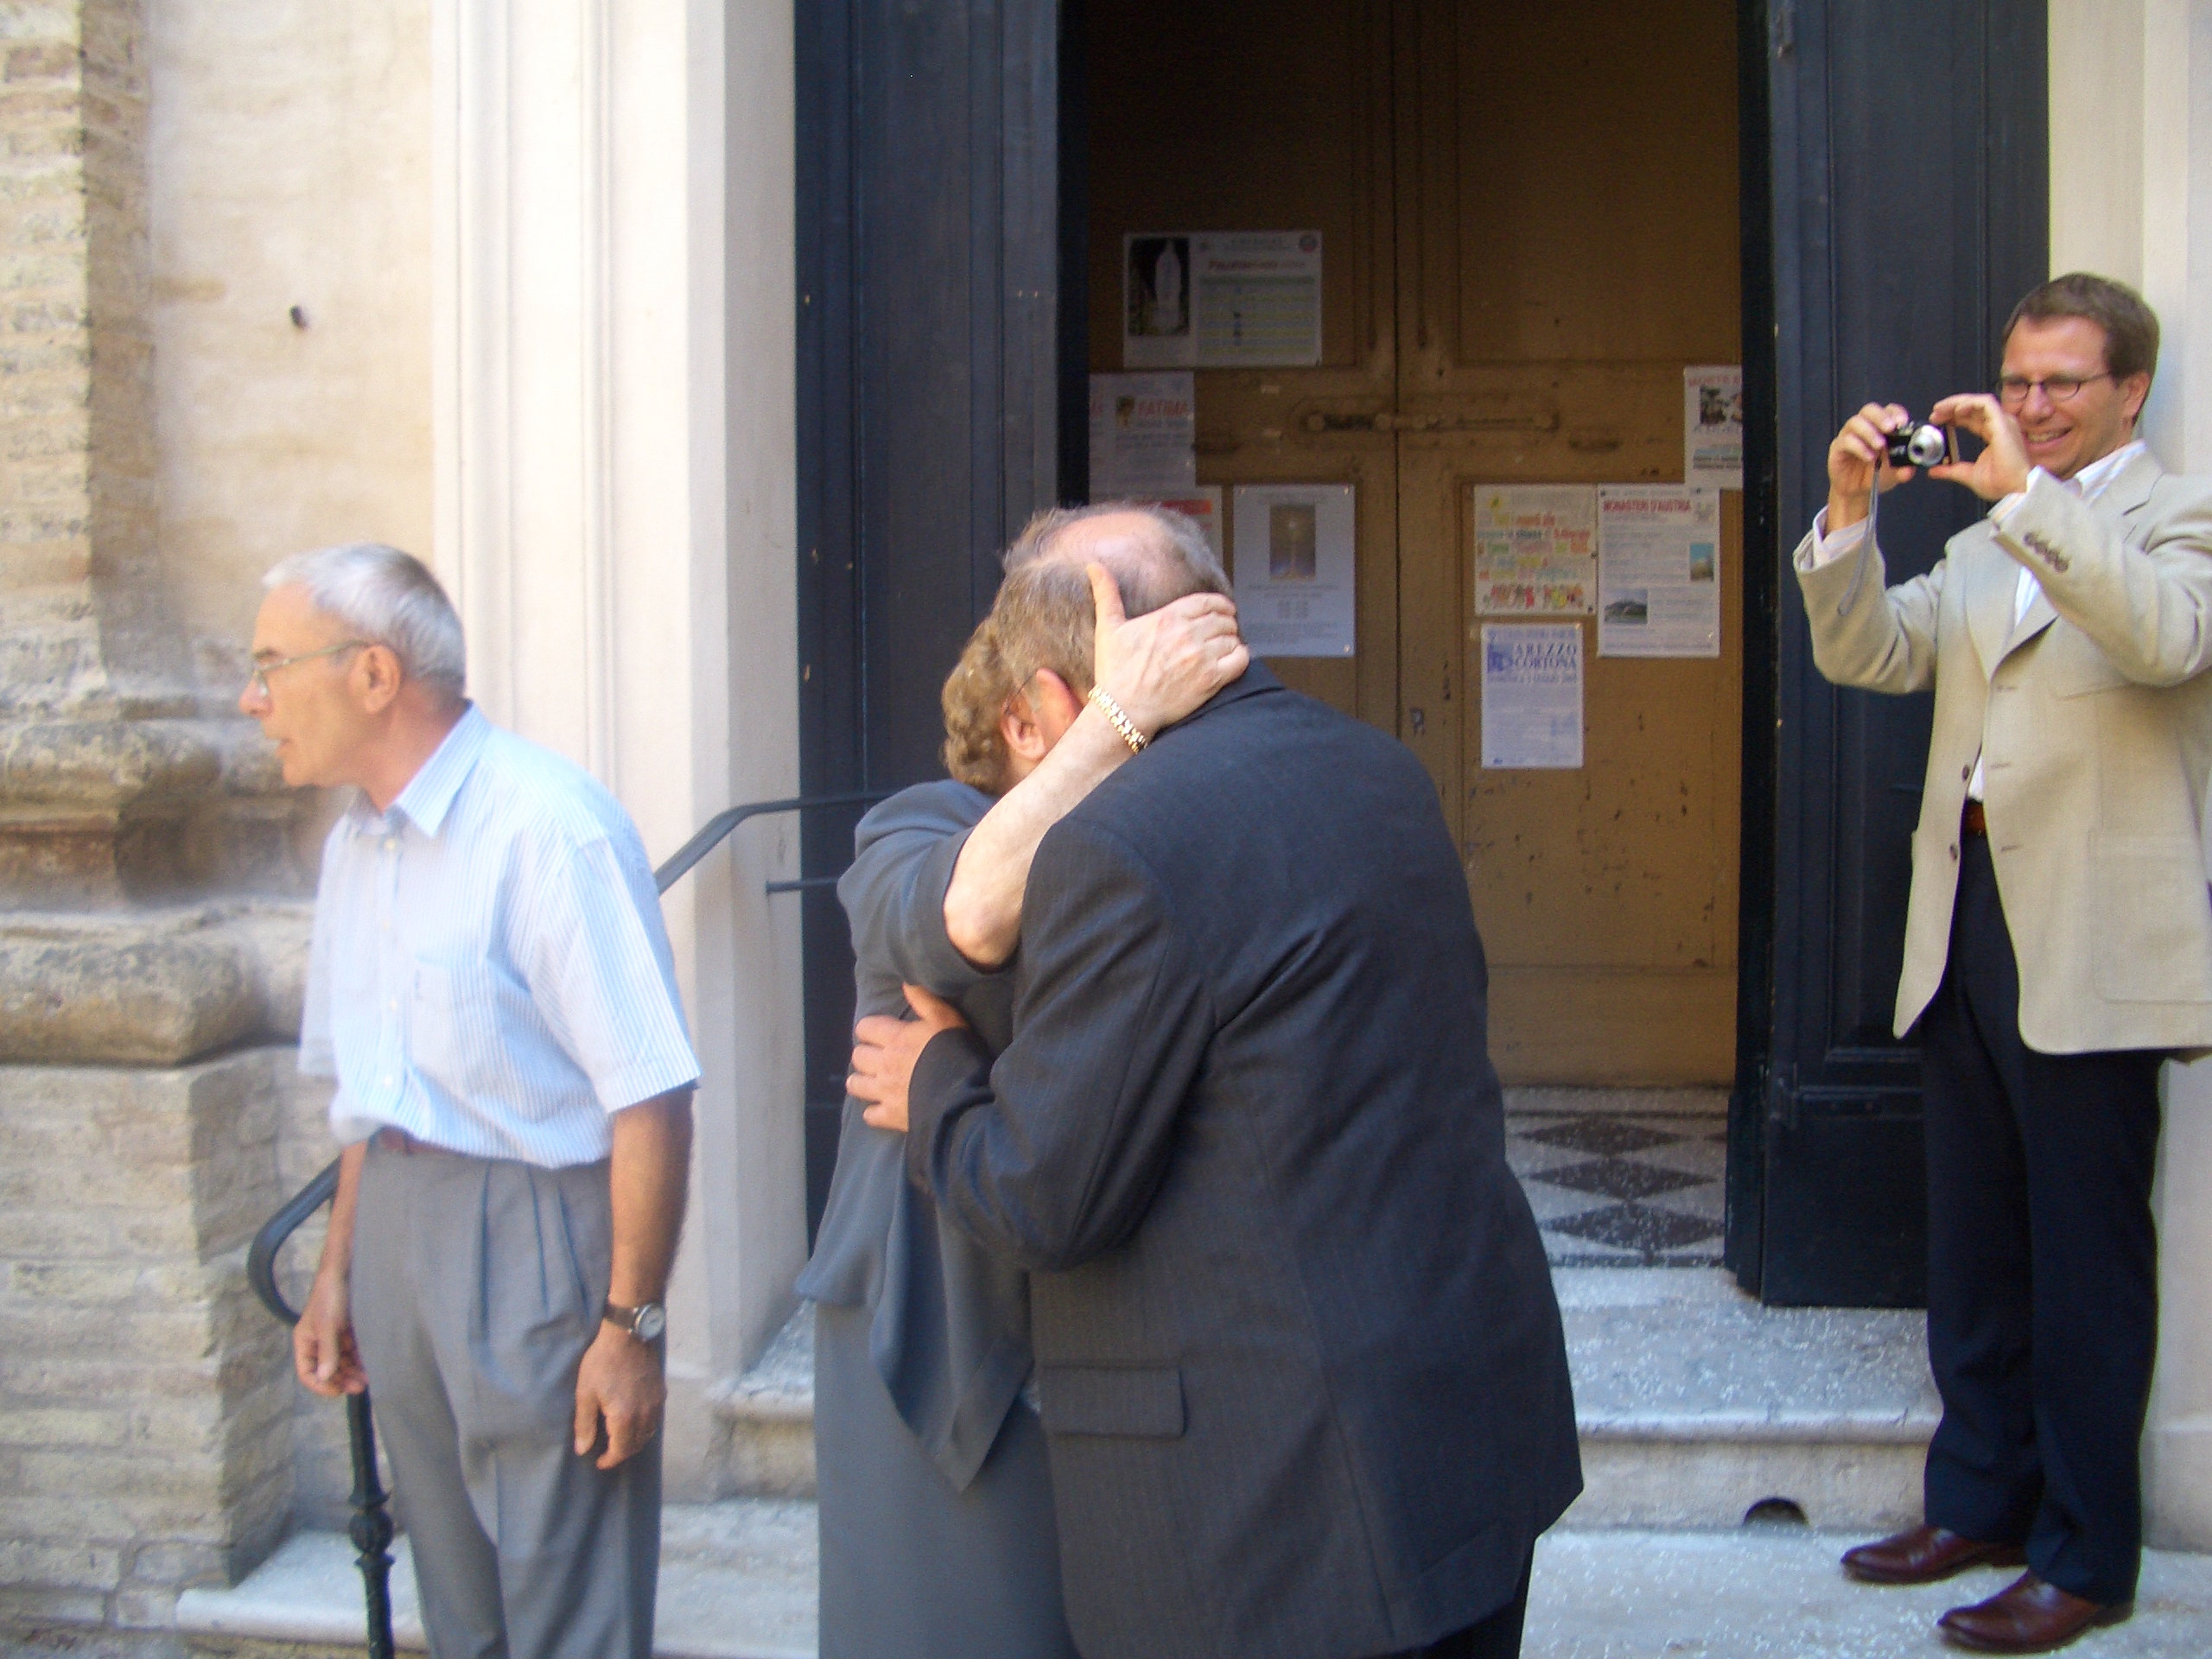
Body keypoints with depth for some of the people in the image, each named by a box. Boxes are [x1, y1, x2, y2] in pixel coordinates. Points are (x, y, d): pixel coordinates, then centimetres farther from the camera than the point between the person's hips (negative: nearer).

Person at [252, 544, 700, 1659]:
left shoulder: (548, 827, -17)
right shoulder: (356, 843, 11)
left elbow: (649, 1097, -19)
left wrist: (630, 1326, -19)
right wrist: (338, 1272, 20)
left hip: (531, 1233, -8)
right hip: (396, 1226, 8)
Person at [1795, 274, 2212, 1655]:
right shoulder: (1984, 543, 18)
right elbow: (1868, 657, 8)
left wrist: (2026, 493, -25)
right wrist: (1850, 516, -6)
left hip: (2092, 945, -7)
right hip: (1967, 924, 7)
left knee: (2087, 1259, 1)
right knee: (1974, 1249, 15)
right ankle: (1980, 1502, 29)